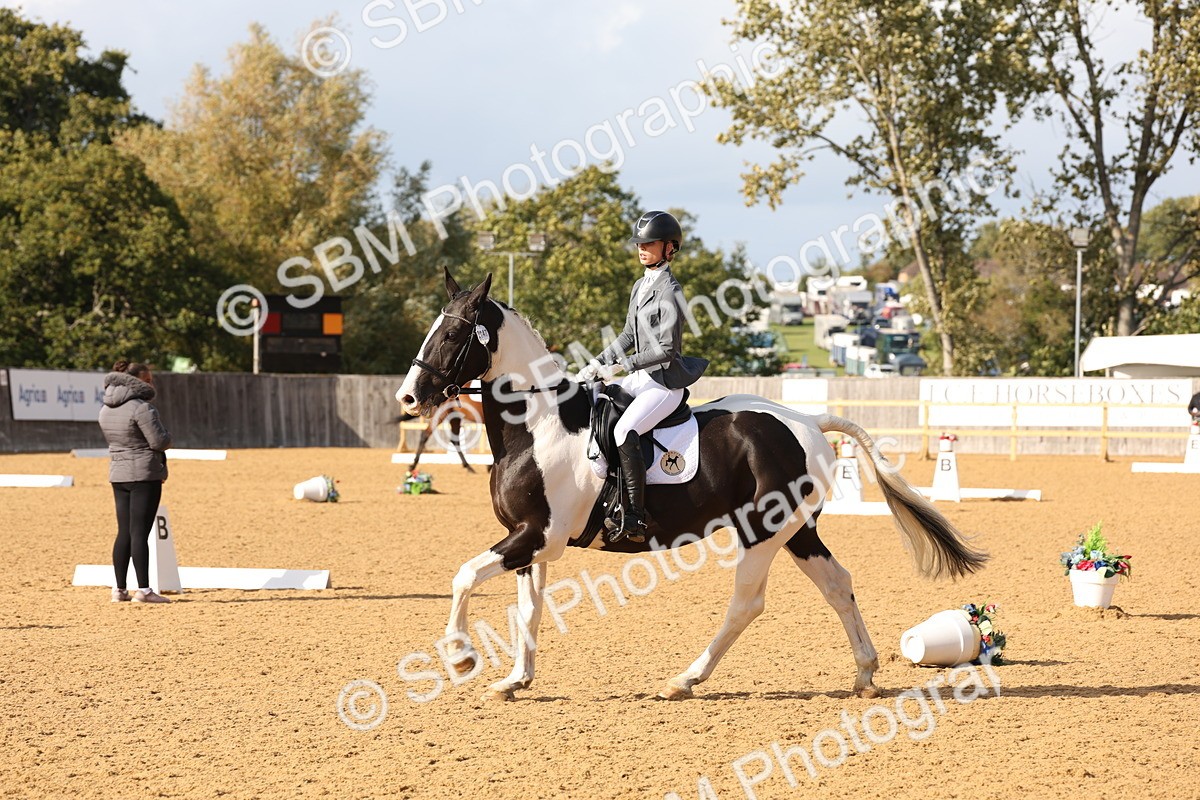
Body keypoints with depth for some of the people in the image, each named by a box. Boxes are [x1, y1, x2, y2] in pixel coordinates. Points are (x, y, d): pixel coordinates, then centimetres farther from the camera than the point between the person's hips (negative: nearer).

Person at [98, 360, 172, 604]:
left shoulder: (106, 409, 10)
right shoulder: (141, 407, -15)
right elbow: (160, 441, -18)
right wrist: (167, 437, 6)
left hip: (118, 474, 8)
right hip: (144, 474, -7)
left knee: (124, 532, 11)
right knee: (139, 532, -8)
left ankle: (119, 589, 12)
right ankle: (143, 590, -8)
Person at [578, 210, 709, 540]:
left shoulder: (669, 290, -14)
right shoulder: (640, 287, 13)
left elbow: (667, 349, -19)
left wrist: (622, 366, -20)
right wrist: (597, 364, 12)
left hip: (665, 383, -10)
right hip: (639, 378, 10)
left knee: (625, 431, -30)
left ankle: (634, 516, -28)